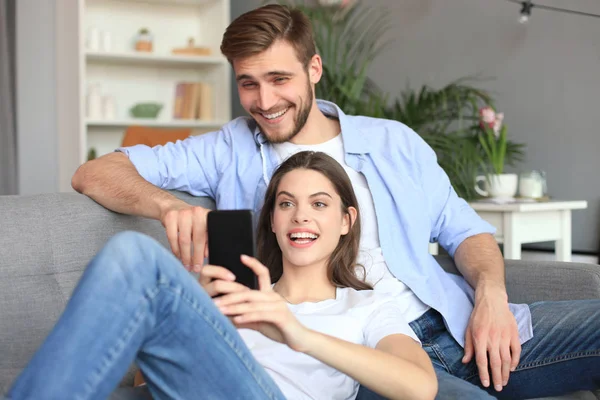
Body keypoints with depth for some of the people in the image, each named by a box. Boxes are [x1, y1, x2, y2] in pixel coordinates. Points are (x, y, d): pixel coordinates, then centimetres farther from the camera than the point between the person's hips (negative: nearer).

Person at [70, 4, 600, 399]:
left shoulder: (394, 142, 16)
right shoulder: (229, 154, 8)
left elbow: (462, 228, 18)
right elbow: (94, 173, 4)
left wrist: (492, 294, -4)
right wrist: (168, 204, -18)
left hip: (454, 325, 5)